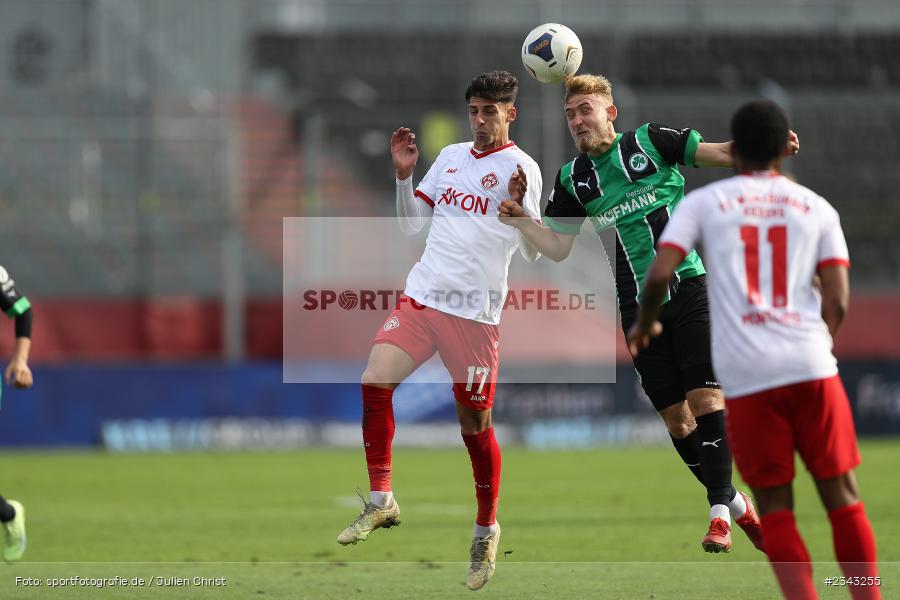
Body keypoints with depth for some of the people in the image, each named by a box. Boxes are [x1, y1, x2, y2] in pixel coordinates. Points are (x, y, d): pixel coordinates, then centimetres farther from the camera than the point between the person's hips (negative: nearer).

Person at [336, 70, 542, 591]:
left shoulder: (520, 167, -4)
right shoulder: (451, 157, 15)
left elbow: (534, 251, -11)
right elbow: (414, 223, 21)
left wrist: (521, 205, -30)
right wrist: (403, 175, 7)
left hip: (475, 313, -5)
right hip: (421, 296, 5)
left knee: (475, 424, -1)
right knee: (374, 384, -13)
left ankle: (487, 529, 17)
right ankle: (381, 502, -3)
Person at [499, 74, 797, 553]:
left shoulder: (650, 142, 1)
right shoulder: (573, 179, 10)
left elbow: (719, 153, -1)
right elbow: (557, 247, 9)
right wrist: (521, 222, -8)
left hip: (688, 288, -3)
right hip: (638, 308, 4)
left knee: (705, 399, -12)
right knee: (674, 416, 2)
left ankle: (719, 513, -11)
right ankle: (734, 501, 18)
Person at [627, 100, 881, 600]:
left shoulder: (704, 202, 9)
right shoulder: (817, 208, 12)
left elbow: (659, 274, -1)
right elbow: (837, 301, 4)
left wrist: (644, 325, 18)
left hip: (745, 376, -1)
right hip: (811, 368, 1)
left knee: (775, 510, 6)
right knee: (842, 498, 8)